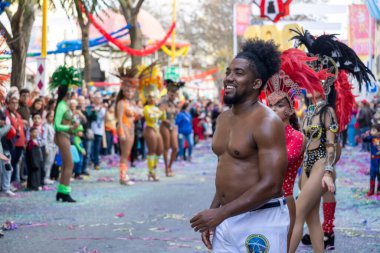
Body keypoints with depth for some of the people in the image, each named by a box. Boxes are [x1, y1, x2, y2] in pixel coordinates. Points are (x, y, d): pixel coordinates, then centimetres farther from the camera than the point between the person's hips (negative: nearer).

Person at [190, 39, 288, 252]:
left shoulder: (267, 123, -15)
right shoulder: (223, 119, 10)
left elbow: (271, 185, -21)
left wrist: (220, 213, -20)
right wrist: (212, 213, 12)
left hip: (262, 221, -7)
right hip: (227, 219, 7)